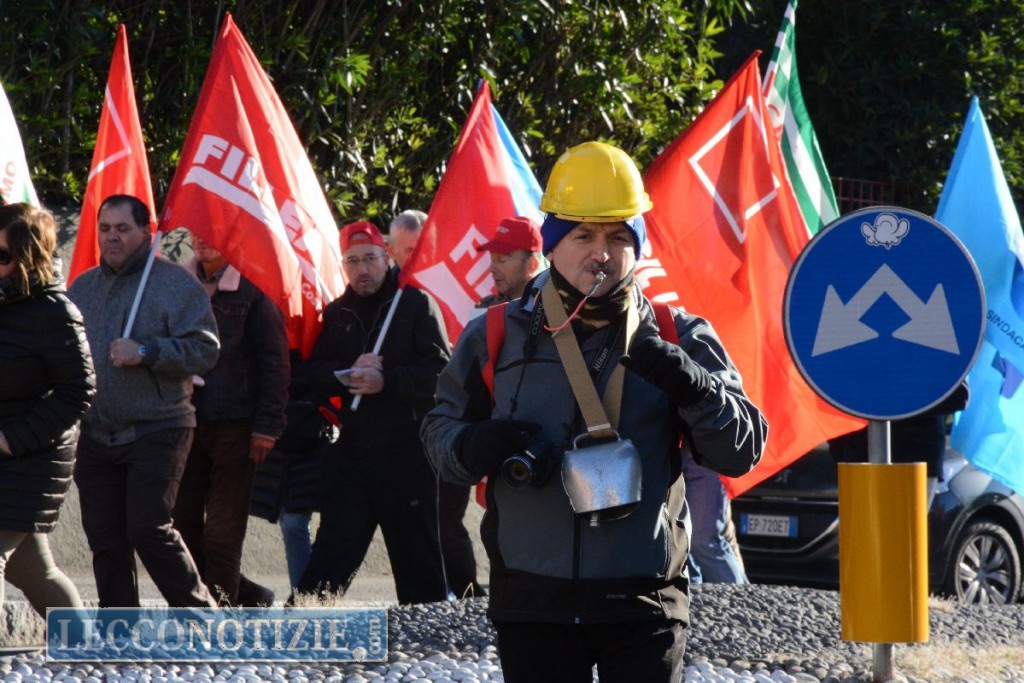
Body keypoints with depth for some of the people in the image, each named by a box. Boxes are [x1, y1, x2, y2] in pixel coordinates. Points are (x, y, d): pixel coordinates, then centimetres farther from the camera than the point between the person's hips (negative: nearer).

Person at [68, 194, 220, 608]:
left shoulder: (175, 283, -3)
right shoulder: (83, 288, 15)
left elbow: (204, 350, -9)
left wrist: (146, 352, -20)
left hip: (158, 430, -6)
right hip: (96, 432, 6)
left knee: (149, 530, -14)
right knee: (106, 542, 4)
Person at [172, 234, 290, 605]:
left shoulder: (253, 289, -2)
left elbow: (274, 362, -2)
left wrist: (267, 425, -8)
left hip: (235, 425, -4)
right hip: (184, 421, 4)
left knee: (223, 533, -3)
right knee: (183, 527, 3)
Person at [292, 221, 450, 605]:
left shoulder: (416, 305, 1)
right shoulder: (337, 314, 15)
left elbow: (440, 372, -9)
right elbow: (314, 375, 8)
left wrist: (386, 381, -20)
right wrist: (348, 373, -12)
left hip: (406, 454, -3)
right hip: (351, 453, 3)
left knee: (418, 553, 3)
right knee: (333, 549, -1)